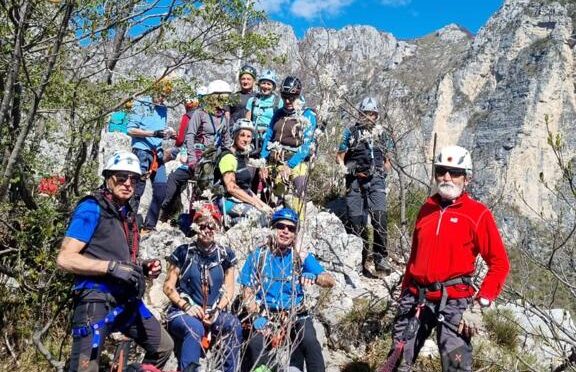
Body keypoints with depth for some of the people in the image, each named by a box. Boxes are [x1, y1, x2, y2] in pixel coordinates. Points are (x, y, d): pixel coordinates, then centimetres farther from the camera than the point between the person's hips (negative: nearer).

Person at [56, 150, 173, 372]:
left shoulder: (128, 215, 18)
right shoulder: (92, 209, -8)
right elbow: (65, 259, -16)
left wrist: (143, 267, 6)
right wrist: (112, 266, -23)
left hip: (126, 301, 8)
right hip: (96, 301, -8)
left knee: (164, 346, 14)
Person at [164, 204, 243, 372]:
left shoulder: (225, 255, 8)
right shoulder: (184, 252, 1)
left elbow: (229, 290, 7)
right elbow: (168, 287, 2)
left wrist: (217, 311, -10)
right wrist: (186, 306, -13)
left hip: (213, 314, 2)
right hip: (182, 312, -2)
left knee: (234, 325, -28)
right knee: (195, 328, -36)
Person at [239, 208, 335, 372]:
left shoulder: (302, 257, 3)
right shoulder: (257, 256, 3)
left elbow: (330, 281, -4)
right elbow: (248, 292, 3)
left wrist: (314, 277, -26)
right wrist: (256, 317, -13)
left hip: (296, 314, 1)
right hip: (264, 314, 0)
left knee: (310, 341, -28)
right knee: (255, 343, -29)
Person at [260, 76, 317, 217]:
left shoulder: (308, 116, -2)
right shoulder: (278, 114, 14)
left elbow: (306, 145, -10)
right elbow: (268, 138, 12)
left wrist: (289, 165, -19)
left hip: (297, 162, -4)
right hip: (276, 162, 4)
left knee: (296, 201, -15)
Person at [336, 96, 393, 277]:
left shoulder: (381, 135, 19)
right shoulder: (351, 132, 12)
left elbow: (386, 161, 26)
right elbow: (340, 156, 10)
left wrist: (385, 171, 5)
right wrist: (349, 170, -6)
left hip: (376, 180, 0)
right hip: (355, 181, 0)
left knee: (379, 217, -19)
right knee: (357, 222, 0)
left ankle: (381, 257, -16)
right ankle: (364, 260, 9)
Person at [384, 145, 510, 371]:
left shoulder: (477, 213, -4)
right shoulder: (427, 209, 11)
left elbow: (499, 263, -6)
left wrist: (478, 305, -12)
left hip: (453, 302, -5)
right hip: (417, 299, 5)